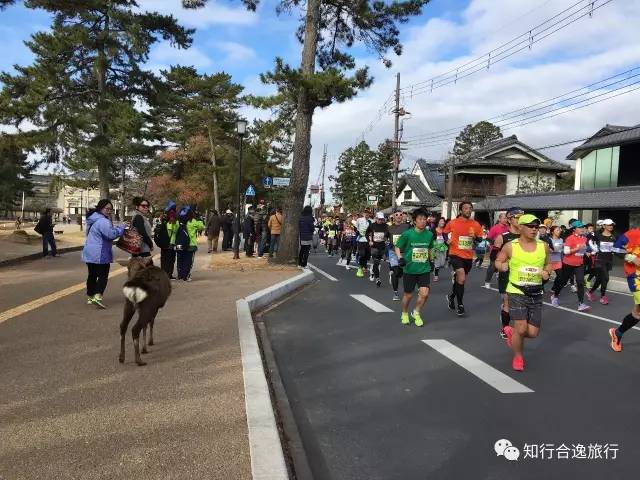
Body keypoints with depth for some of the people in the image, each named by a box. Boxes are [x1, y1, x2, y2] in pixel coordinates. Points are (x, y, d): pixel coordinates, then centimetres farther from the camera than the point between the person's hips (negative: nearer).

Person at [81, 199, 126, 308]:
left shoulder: (93, 219, 16)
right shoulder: (103, 221, -18)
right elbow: (112, 234, -26)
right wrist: (122, 227, -14)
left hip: (90, 253, 10)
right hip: (100, 254, -10)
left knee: (92, 275, 16)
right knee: (103, 276, -6)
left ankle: (90, 297, 23)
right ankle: (97, 296, -18)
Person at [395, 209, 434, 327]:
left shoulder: (429, 234, 0)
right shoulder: (407, 234, -11)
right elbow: (397, 247, -2)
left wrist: (430, 261, 21)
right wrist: (400, 257, -18)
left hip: (424, 269, 2)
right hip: (409, 269, -2)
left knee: (424, 293, -11)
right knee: (408, 295, 9)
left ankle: (416, 312, 16)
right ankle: (404, 314, 36)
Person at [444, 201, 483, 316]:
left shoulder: (476, 224, -1)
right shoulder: (453, 223, -6)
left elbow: (480, 240, 7)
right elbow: (445, 232, 13)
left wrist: (475, 237, -13)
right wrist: (447, 240, -4)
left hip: (468, 256, 4)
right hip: (455, 254, -4)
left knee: (460, 279, 17)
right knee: (461, 278, -19)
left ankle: (451, 297, 44)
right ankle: (460, 305, -5)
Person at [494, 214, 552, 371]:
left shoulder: (543, 246, 2)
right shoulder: (510, 246, -7)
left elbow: (548, 264, 17)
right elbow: (498, 261, 5)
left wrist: (547, 272, -4)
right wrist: (502, 266, -16)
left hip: (536, 294, 4)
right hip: (516, 292, -4)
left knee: (532, 333, 4)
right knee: (521, 328, -12)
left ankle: (513, 334, 39)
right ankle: (517, 357, 17)